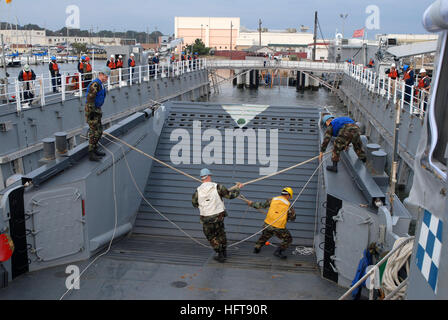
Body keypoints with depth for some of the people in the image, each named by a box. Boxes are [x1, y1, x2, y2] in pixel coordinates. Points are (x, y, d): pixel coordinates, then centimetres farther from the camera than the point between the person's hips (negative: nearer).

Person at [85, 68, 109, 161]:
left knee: (99, 131, 16)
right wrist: (91, 112, -24)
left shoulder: (101, 84, 16)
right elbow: (90, 99, -23)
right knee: (94, 132, -9)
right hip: (91, 110, -10)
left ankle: (95, 150, 28)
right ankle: (91, 154, -4)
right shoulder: (95, 84, -17)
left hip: (97, 109, 10)